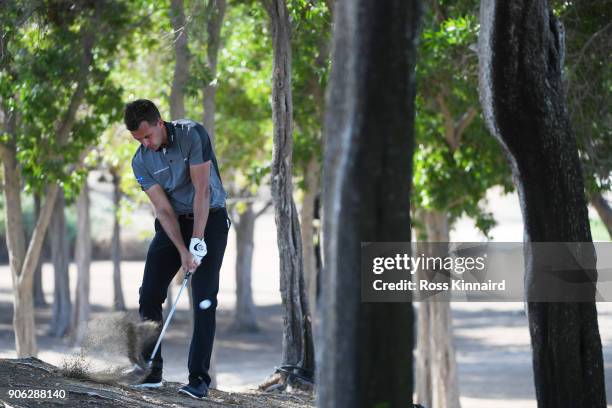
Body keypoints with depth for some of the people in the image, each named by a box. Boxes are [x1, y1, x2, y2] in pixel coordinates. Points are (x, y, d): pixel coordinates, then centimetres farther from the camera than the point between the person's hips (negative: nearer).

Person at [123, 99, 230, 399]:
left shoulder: (192, 134, -18)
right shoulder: (141, 162, -6)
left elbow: (202, 189, -20)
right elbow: (163, 210, -9)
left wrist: (197, 241, -23)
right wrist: (182, 251, -21)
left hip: (209, 219, -4)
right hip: (173, 223, 4)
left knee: (204, 300, -11)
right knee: (149, 295, -4)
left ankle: (199, 378, -10)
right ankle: (151, 371, 5)